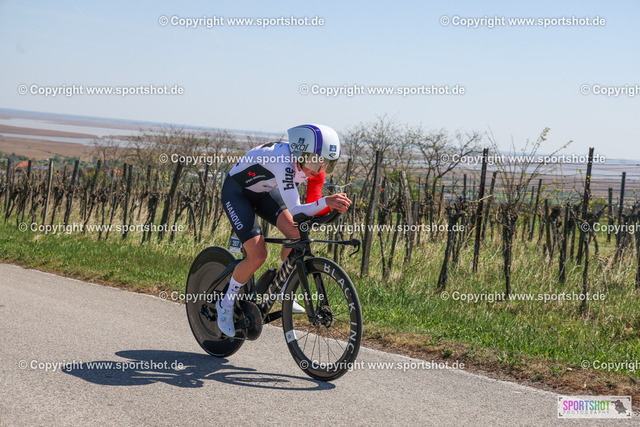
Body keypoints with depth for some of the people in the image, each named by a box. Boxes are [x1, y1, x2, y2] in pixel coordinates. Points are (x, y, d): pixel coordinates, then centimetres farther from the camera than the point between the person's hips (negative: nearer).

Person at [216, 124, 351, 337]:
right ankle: (226, 304, 4)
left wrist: (334, 205, -32)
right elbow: (295, 210, -43)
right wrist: (326, 201, -56)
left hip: (264, 192, 7)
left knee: (296, 233, -17)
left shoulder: (314, 165, -17)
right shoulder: (284, 161, -39)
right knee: (258, 255, -18)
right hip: (236, 192, -7)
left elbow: (313, 205, -12)